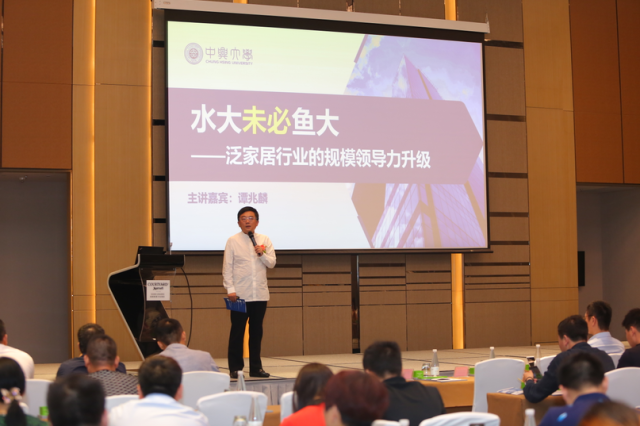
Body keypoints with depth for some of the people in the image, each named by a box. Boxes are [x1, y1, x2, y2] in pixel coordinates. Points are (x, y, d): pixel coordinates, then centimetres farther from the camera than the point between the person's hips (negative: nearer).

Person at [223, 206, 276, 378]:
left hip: (260, 294, 3)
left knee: (256, 332, 9)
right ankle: (235, 368, 8)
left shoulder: (264, 240, 8)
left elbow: (272, 263, 7)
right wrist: (230, 289, -9)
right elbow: (227, 267, -2)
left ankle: (255, 368, 16)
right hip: (240, 294, -3)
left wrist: (263, 254, -13)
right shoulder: (233, 241, 0)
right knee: (237, 332, 1)